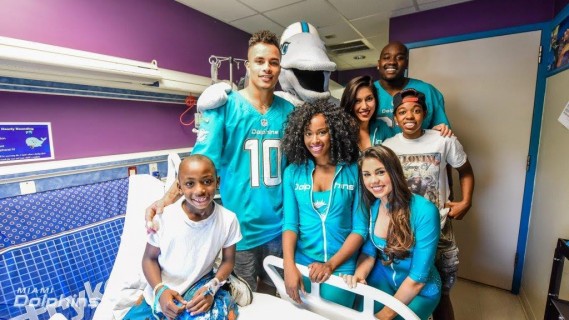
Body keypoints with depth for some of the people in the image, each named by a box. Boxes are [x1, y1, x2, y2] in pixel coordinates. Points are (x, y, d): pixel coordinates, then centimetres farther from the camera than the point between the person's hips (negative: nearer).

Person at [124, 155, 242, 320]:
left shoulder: (228, 220, -18)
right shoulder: (164, 217, -20)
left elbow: (228, 260, -3)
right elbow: (150, 258, -4)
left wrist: (212, 288, -19)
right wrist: (160, 290, -19)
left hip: (200, 285, -1)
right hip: (161, 295, 2)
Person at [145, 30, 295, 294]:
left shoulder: (288, 110, 1)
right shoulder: (225, 106, -11)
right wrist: (167, 199, -28)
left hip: (278, 224, 4)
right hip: (240, 224, -3)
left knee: (273, 292, 27)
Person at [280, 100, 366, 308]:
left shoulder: (353, 172, -6)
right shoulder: (293, 173, -1)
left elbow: (360, 228, -6)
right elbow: (290, 223, -4)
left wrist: (331, 264, -14)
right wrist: (289, 265, -16)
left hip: (342, 268, -1)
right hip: (301, 266, 2)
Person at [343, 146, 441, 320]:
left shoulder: (424, 211, -26)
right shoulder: (370, 206, -11)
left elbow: (418, 278, -21)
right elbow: (369, 252, -1)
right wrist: (359, 275, -22)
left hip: (420, 291, -2)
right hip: (383, 277, 3)